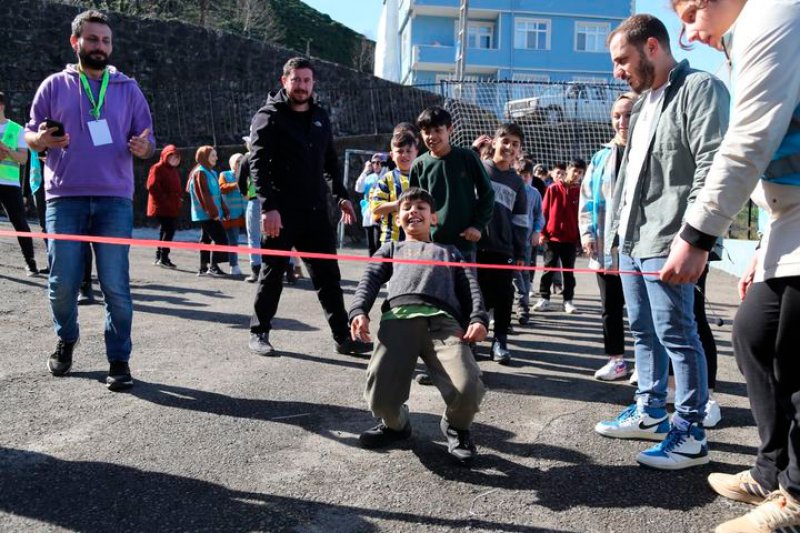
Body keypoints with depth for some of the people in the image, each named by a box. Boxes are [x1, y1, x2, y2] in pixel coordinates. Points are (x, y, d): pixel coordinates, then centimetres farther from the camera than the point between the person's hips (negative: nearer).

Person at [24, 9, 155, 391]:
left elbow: (147, 141, 11)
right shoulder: (54, 86, 10)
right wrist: (41, 140, -12)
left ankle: (119, 360, 7)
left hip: (114, 200, 0)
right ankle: (66, 340, 30)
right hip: (64, 199, 0)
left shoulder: (128, 88, 11)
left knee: (116, 285, -3)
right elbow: (30, 135, 12)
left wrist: (143, 148, -13)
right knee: (62, 283, 3)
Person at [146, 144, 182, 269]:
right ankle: (163, 258, -11)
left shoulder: (175, 171, 21)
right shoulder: (158, 168, -6)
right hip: (162, 207, -9)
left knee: (166, 230, 12)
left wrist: (179, 197, 9)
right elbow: (152, 186, -15)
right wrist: (165, 199, -18)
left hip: (173, 207, 9)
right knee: (168, 230, -14)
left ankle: (159, 257, 20)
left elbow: (178, 187, 29)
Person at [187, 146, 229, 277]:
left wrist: (224, 210, 16)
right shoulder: (200, 173, -11)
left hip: (211, 214, 10)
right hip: (207, 214, -10)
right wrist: (213, 212, -20)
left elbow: (217, 193, 21)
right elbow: (204, 195, -18)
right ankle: (213, 266, -9)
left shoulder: (211, 172, 18)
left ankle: (203, 268, 16)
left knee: (206, 239, 11)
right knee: (220, 238, -13)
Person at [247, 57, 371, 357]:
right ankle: (259, 333, 19)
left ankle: (343, 337, 11)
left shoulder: (320, 117, 15)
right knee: (273, 273, 4)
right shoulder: (269, 117, -4)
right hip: (280, 212, -5)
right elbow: (258, 165, -13)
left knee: (328, 275, 6)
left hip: (315, 211, 5)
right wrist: (268, 206, -22)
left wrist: (341, 196, 14)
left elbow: (330, 161, 23)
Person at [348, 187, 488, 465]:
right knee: (380, 398, -22)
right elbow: (370, 279, 19)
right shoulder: (391, 248, 38)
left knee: (468, 391, -26)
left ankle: (456, 427, 10)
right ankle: (396, 423, 15)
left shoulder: (450, 251, 38)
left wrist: (478, 319, -1)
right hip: (398, 317, 0)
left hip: (443, 320, 0)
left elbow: (470, 287, 21)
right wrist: (359, 311, -4)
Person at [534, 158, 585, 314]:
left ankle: (568, 301, 13)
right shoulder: (553, 189, -1)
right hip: (552, 237, -1)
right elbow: (544, 211, 0)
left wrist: (580, 236, 2)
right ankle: (544, 299, 10)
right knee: (549, 268, 4)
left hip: (571, 238, 1)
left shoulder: (580, 192, 3)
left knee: (569, 271, 7)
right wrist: (542, 233, -4)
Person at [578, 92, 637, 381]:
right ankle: (616, 360, 23)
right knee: (610, 307, 11)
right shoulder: (601, 157, 11)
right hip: (606, 246, 4)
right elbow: (587, 198, 11)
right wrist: (587, 232, -1)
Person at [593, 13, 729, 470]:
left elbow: (712, 168, -17)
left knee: (676, 335, -5)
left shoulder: (700, 88, -8)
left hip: (666, 243, -9)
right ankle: (651, 412, 28)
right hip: (632, 240, 9)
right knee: (644, 331, 16)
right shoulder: (645, 102, 19)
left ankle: (691, 435, 5)